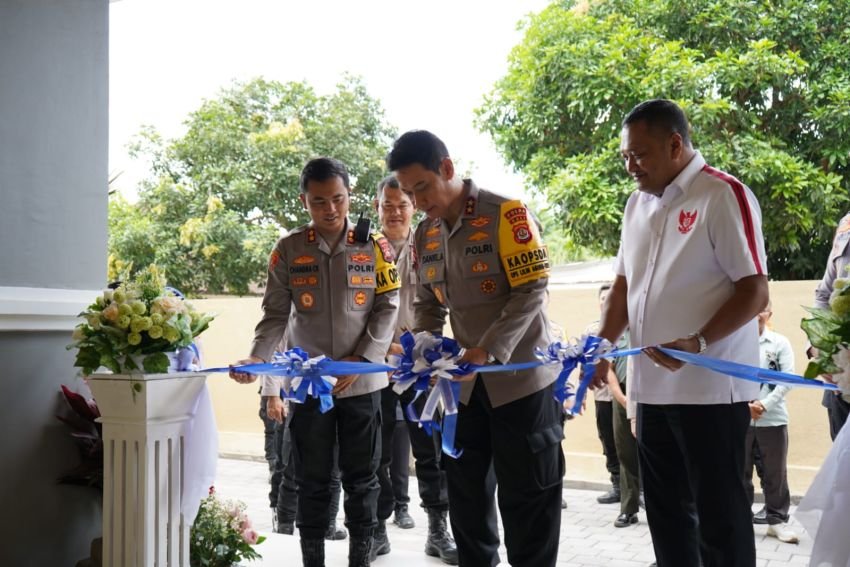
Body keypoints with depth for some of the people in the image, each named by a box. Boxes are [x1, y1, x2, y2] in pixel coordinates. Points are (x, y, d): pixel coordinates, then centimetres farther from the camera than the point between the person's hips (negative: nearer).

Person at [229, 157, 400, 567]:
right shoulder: (289, 249, 0)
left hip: (362, 381, 0)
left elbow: (388, 307, -1)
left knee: (361, 478, 8)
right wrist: (257, 358, -17)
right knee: (312, 480, 8)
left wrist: (362, 358, -12)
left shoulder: (374, 246, 0)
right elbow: (276, 314, 0)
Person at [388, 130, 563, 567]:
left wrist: (487, 352, -27)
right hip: (466, 384, 6)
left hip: (522, 377, -6)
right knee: (466, 494, 14)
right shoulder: (425, 234, 7)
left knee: (526, 499, 3)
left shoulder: (505, 214, -13)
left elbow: (532, 290, -18)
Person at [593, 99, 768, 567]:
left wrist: (698, 343, -26)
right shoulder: (638, 203, 12)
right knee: (666, 509, 16)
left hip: (711, 387, -7)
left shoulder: (723, 195, -11)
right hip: (653, 385, 7)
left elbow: (755, 291, -15)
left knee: (718, 513, 4)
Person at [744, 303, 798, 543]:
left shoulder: (780, 342, 3)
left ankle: (777, 520, 16)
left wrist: (764, 404, -12)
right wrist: (744, 405, -13)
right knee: (740, 471, 8)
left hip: (773, 419, 0)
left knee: (775, 473, 5)